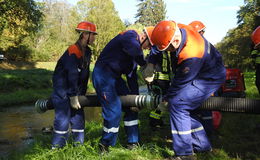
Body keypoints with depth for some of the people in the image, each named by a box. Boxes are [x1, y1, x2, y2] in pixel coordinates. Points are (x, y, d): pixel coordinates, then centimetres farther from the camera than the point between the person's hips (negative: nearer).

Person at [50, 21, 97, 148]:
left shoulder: (87, 51, 6)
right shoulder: (73, 51, -21)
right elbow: (72, 75, -22)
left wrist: (82, 94, 12)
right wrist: (73, 96, -20)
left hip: (75, 87, 9)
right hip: (62, 87, -8)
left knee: (78, 115, 10)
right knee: (63, 117, -8)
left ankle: (79, 143, 20)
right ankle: (57, 147, 3)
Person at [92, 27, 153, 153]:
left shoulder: (133, 51, 14)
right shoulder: (130, 35, -12)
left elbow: (131, 76, 13)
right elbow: (136, 51, -31)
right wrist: (145, 65, -10)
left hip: (115, 76, 10)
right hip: (103, 74, -10)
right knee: (114, 111, -12)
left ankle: (133, 141, 21)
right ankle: (105, 145, 9)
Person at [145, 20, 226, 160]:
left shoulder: (190, 55, -37)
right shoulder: (177, 29, -14)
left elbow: (180, 82, -24)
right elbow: (159, 41, 6)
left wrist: (166, 99, -8)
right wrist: (150, 63, -1)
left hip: (210, 78, -9)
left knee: (177, 104, -18)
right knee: (185, 106, 9)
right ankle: (202, 145, 23)